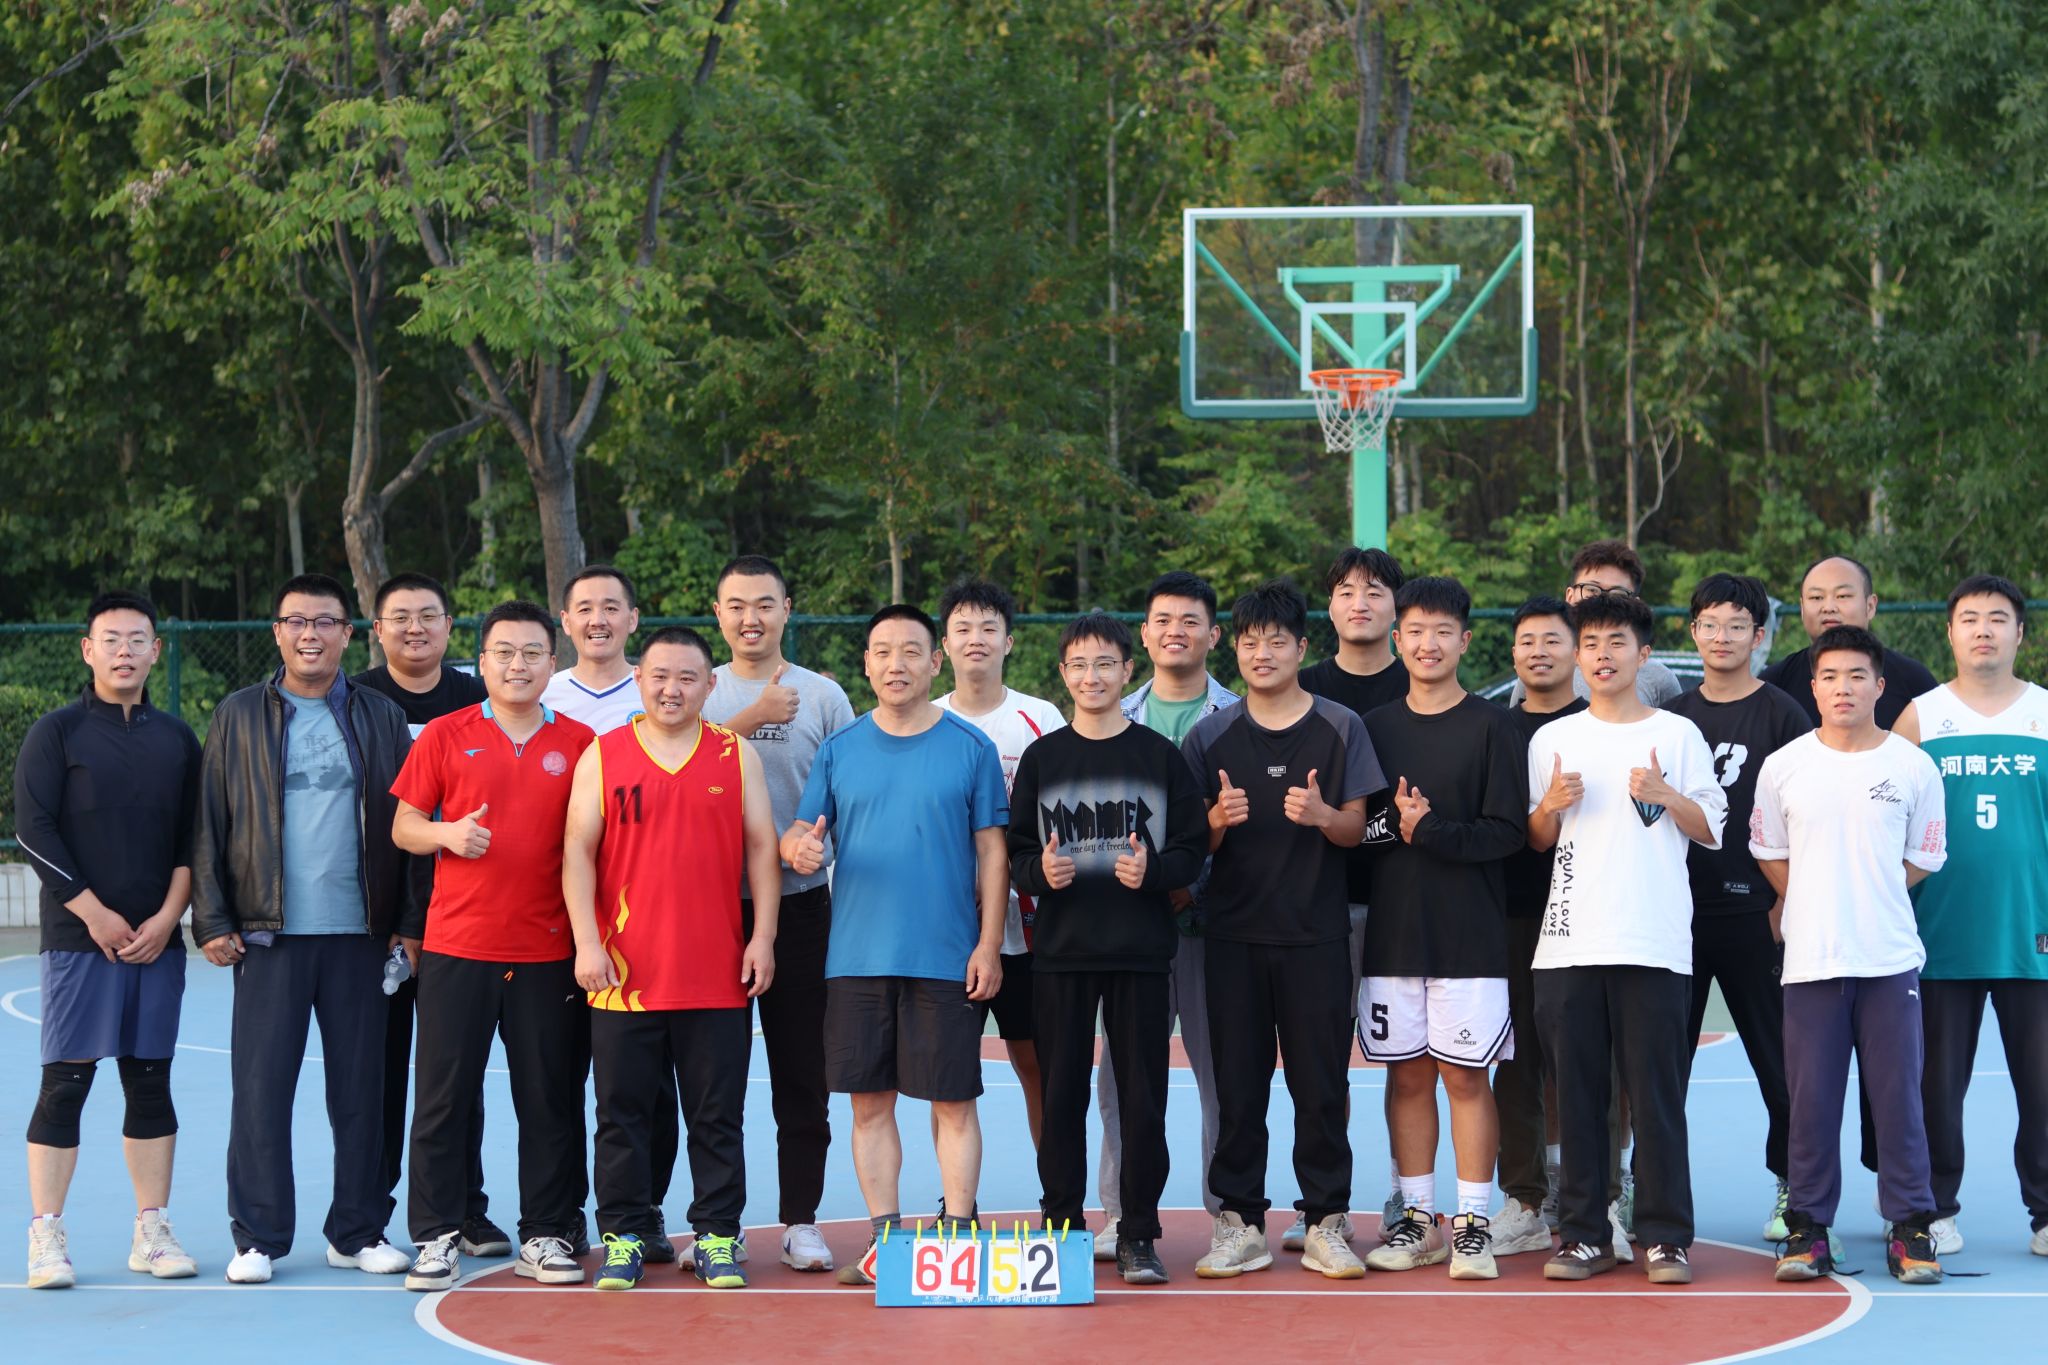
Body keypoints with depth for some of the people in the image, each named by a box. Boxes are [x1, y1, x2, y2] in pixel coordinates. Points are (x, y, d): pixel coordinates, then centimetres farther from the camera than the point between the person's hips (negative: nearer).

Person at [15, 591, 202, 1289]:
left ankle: (152, 1231, 11)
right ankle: (46, 1236, -1)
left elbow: (193, 838, 11)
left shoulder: (176, 738, 11)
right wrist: (96, 915, -10)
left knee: (150, 1081, 6)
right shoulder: (56, 733, -1)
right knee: (65, 1082, -5)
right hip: (78, 937, -4)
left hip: (157, 940, 4)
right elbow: (34, 832, -6)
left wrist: (166, 917, -2)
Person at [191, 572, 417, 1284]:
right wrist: (211, 921, -1)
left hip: (361, 933, 1)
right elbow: (208, 824, 6)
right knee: (261, 1086, -1)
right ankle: (258, 1238, 6)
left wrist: (410, 924, 2)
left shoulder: (381, 719, 9)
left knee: (362, 1087, 5)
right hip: (268, 934, -1)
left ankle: (358, 1232, 14)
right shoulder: (239, 717, 8)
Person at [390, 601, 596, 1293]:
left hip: (550, 949, 1)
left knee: (551, 1098, 4)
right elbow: (403, 827, 8)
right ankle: (437, 1237, 9)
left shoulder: (579, 743, 6)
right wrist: (447, 833, -13)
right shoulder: (445, 736, 4)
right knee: (444, 1094, 1)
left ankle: (545, 1236, 13)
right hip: (457, 944, -1)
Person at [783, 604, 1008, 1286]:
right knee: (871, 1101, 5)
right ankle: (884, 1238, 13)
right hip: (857, 959, 2)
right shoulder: (839, 750, 8)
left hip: (947, 960, -2)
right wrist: (798, 846, -16)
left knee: (953, 1101, -1)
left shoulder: (970, 748, 2)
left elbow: (991, 851, 2)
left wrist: (989, 943, -5)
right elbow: (798, 833, 9)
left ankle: (956, 1236, 5)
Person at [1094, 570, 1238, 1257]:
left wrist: (1193, 885, -11)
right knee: (1125, 1068, 2)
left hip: (1213, 915, -3)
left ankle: (1231, 1212, 9)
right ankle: (1124, 1212, 8)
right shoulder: (1117, 719, 13)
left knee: (1222, 1065, 1)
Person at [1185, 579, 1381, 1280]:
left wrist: (1321, 814, -19)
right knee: (1237, 1084, 2)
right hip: (1234, 933, 1)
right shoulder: (1210, 736, 7)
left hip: (1314, 933, -1)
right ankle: (1239, 1222, 10)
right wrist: (1219, 819, -15)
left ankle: (1325, 1223, 8)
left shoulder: (1340, 729, 4)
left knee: (1321, 1084, 1)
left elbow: (1356, 828, 2)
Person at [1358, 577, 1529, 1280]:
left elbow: (1507, 831, -8)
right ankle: (1417, 1220, 13)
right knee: (1407, 1075, 6)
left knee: (1465, 1076, -2)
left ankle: (1472, 1222, 4)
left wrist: (1427, 831, -15)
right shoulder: (1374, 728, 10)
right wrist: (1392, 824, -8)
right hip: (1393, 930, 3)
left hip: (1471, 933, -3)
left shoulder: (1491, 727, -1)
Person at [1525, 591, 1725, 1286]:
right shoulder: (1552, 740, 13)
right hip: (1570, 943, 2)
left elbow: (1712, 830, 6)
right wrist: (1550, 807, -3)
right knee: (1577, 1094, 3)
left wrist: (1665, 795, -10)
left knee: (1657, 1092, -3)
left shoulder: (1677, 734, 7)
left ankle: (1666, 1236, 2)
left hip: (1655, 943, -2)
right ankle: (1584, 1234, 9)